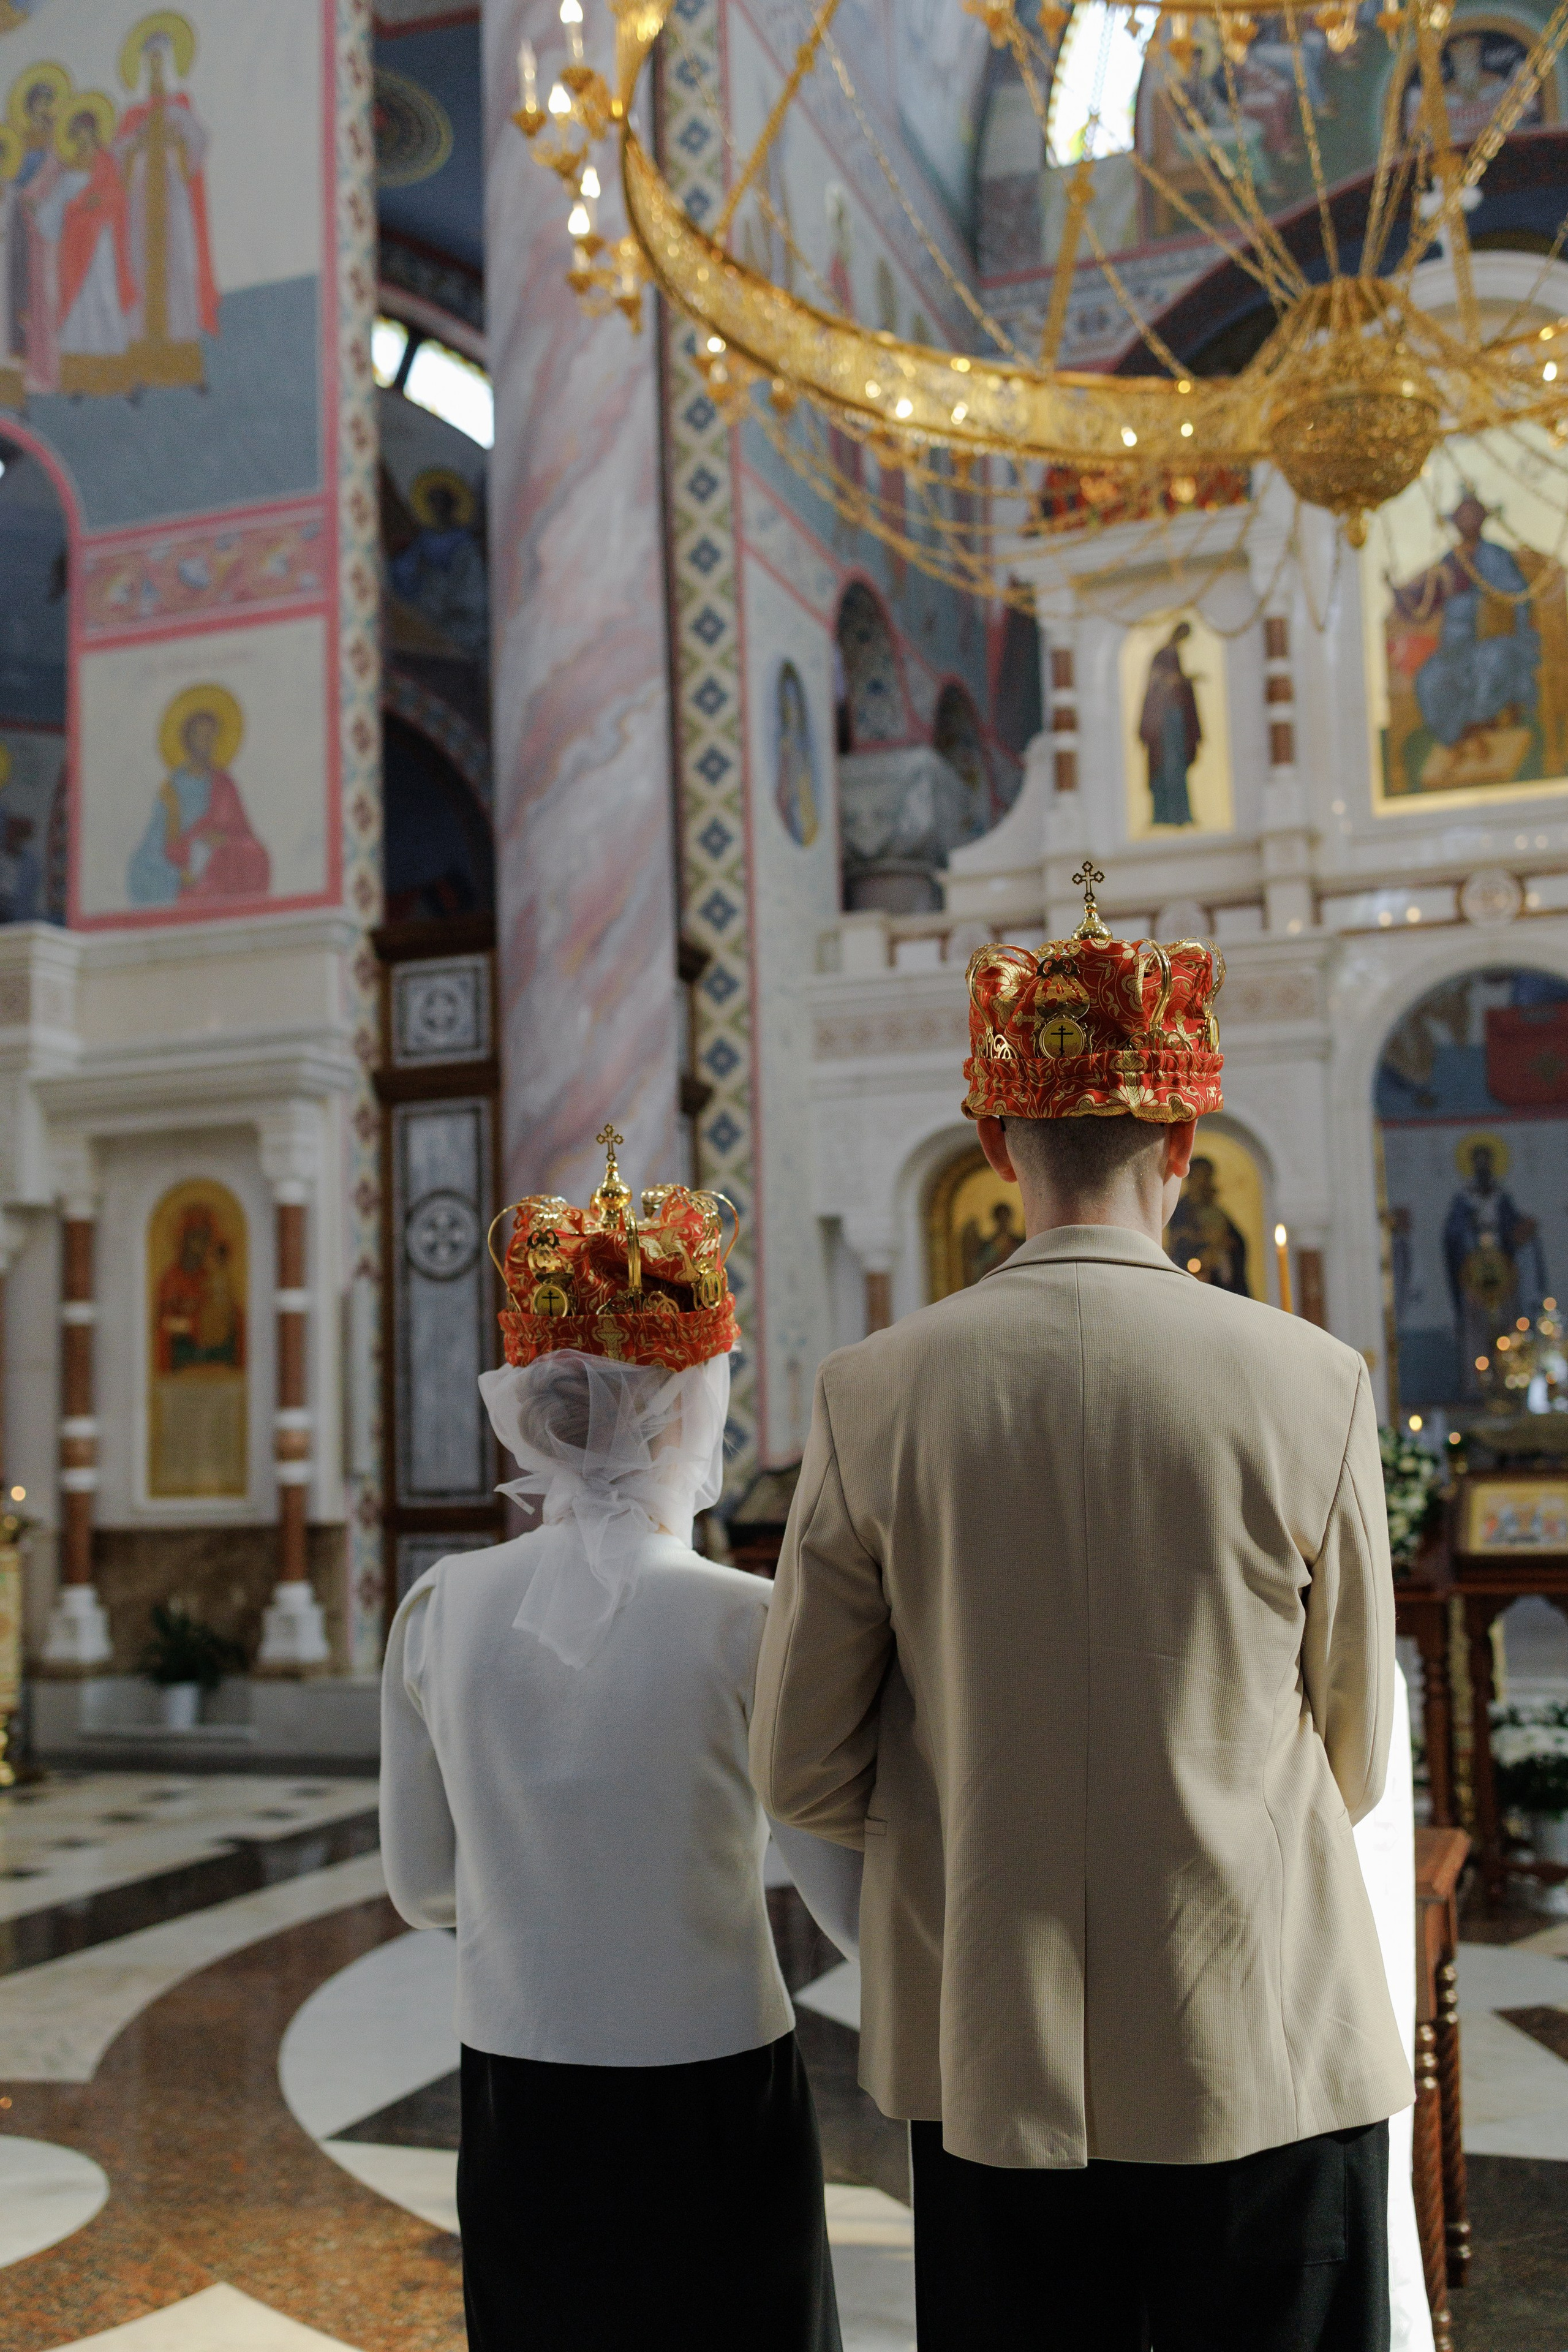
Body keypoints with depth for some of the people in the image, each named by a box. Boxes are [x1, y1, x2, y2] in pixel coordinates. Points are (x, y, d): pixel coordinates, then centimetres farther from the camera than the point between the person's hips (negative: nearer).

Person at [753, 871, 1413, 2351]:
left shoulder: (873, 1396, -9)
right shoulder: (1312, 1384, -11)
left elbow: (799, 1770, -2)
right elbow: (1354, 1763, 2)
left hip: (990, 2060, 2)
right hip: (1266, 2053, -1)